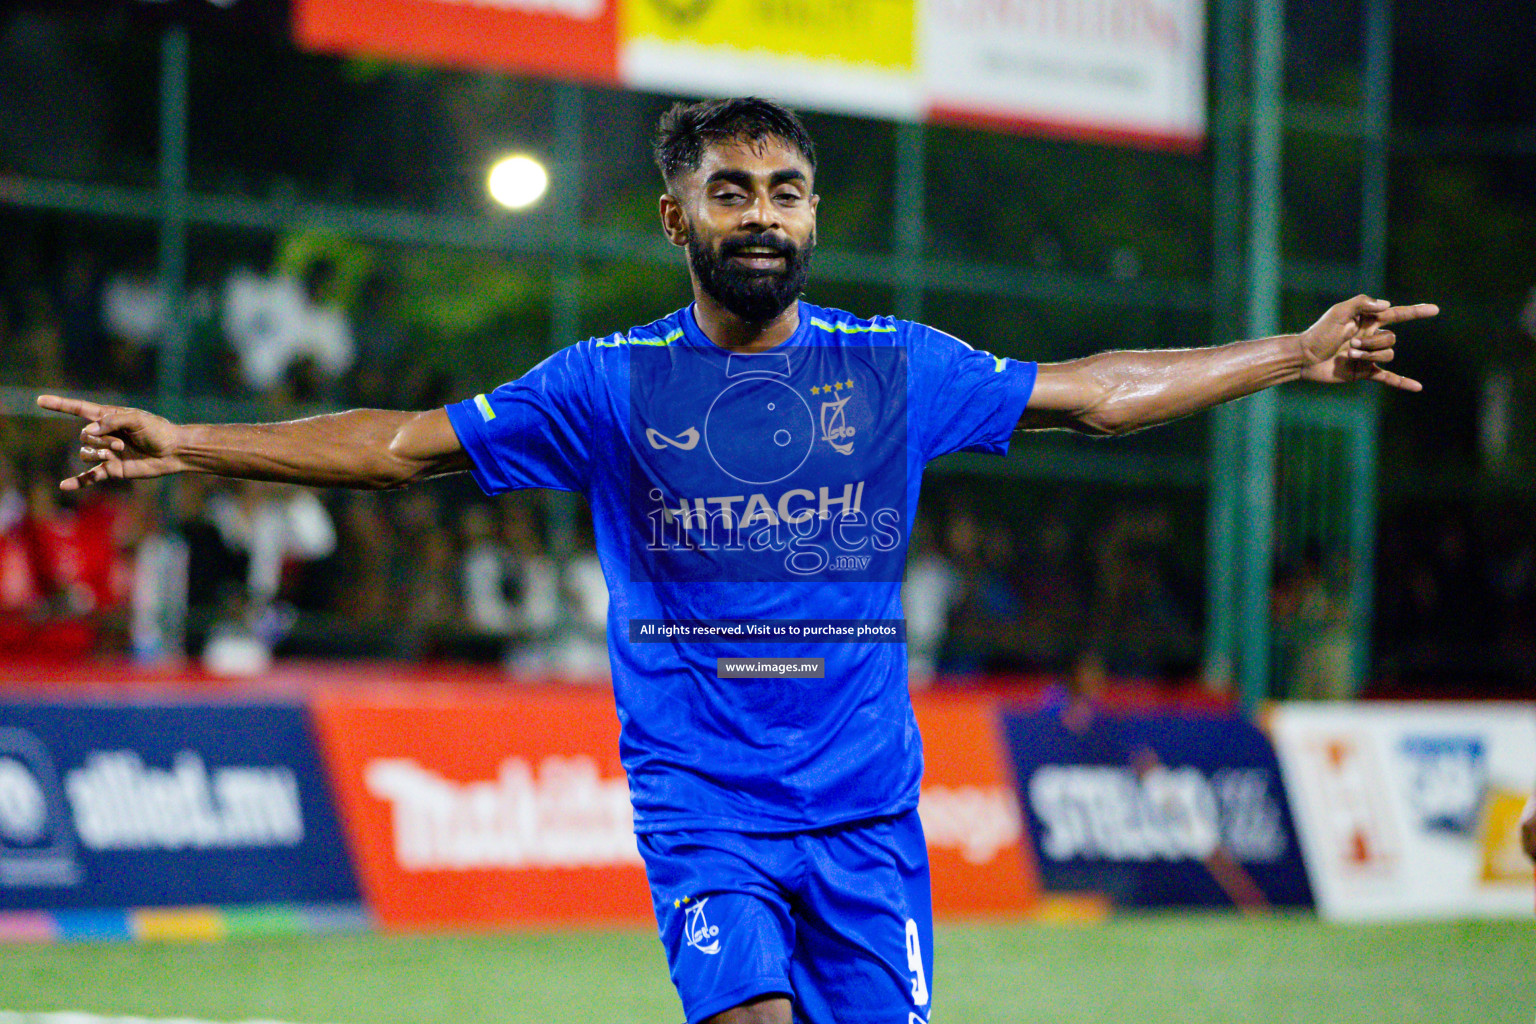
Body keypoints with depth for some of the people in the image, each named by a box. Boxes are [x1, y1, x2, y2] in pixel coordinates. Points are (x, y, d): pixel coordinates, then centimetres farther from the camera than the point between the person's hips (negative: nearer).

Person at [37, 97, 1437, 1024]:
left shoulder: (895, 367, 7)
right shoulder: (614, 385, 3)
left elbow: (1088, 396, 15)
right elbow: (405, 445, 5)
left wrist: (1297, 356, 15)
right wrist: (184, 445, -2)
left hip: (869, 805, 2)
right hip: (702, 811, -2)